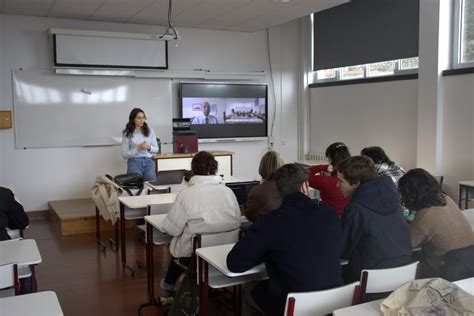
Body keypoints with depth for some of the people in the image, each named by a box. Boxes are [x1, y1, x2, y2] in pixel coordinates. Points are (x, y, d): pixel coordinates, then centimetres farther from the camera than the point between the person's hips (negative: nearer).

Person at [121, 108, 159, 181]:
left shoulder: (150, 131, 8)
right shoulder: (127, 134, 0)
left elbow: (156, 149, 13)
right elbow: (124, 155, -3)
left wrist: (149, 147, -9)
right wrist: (138, 148, -15)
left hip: (148, 162, 3)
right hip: (134, 162, -2)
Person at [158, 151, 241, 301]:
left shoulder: (186, 194, -16)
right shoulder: (228, 192, -7)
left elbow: (172, 229, -11)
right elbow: (237, 223, 1)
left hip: (192, 253, -3)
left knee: (176, 245, 30)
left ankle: (168, 285, 46)